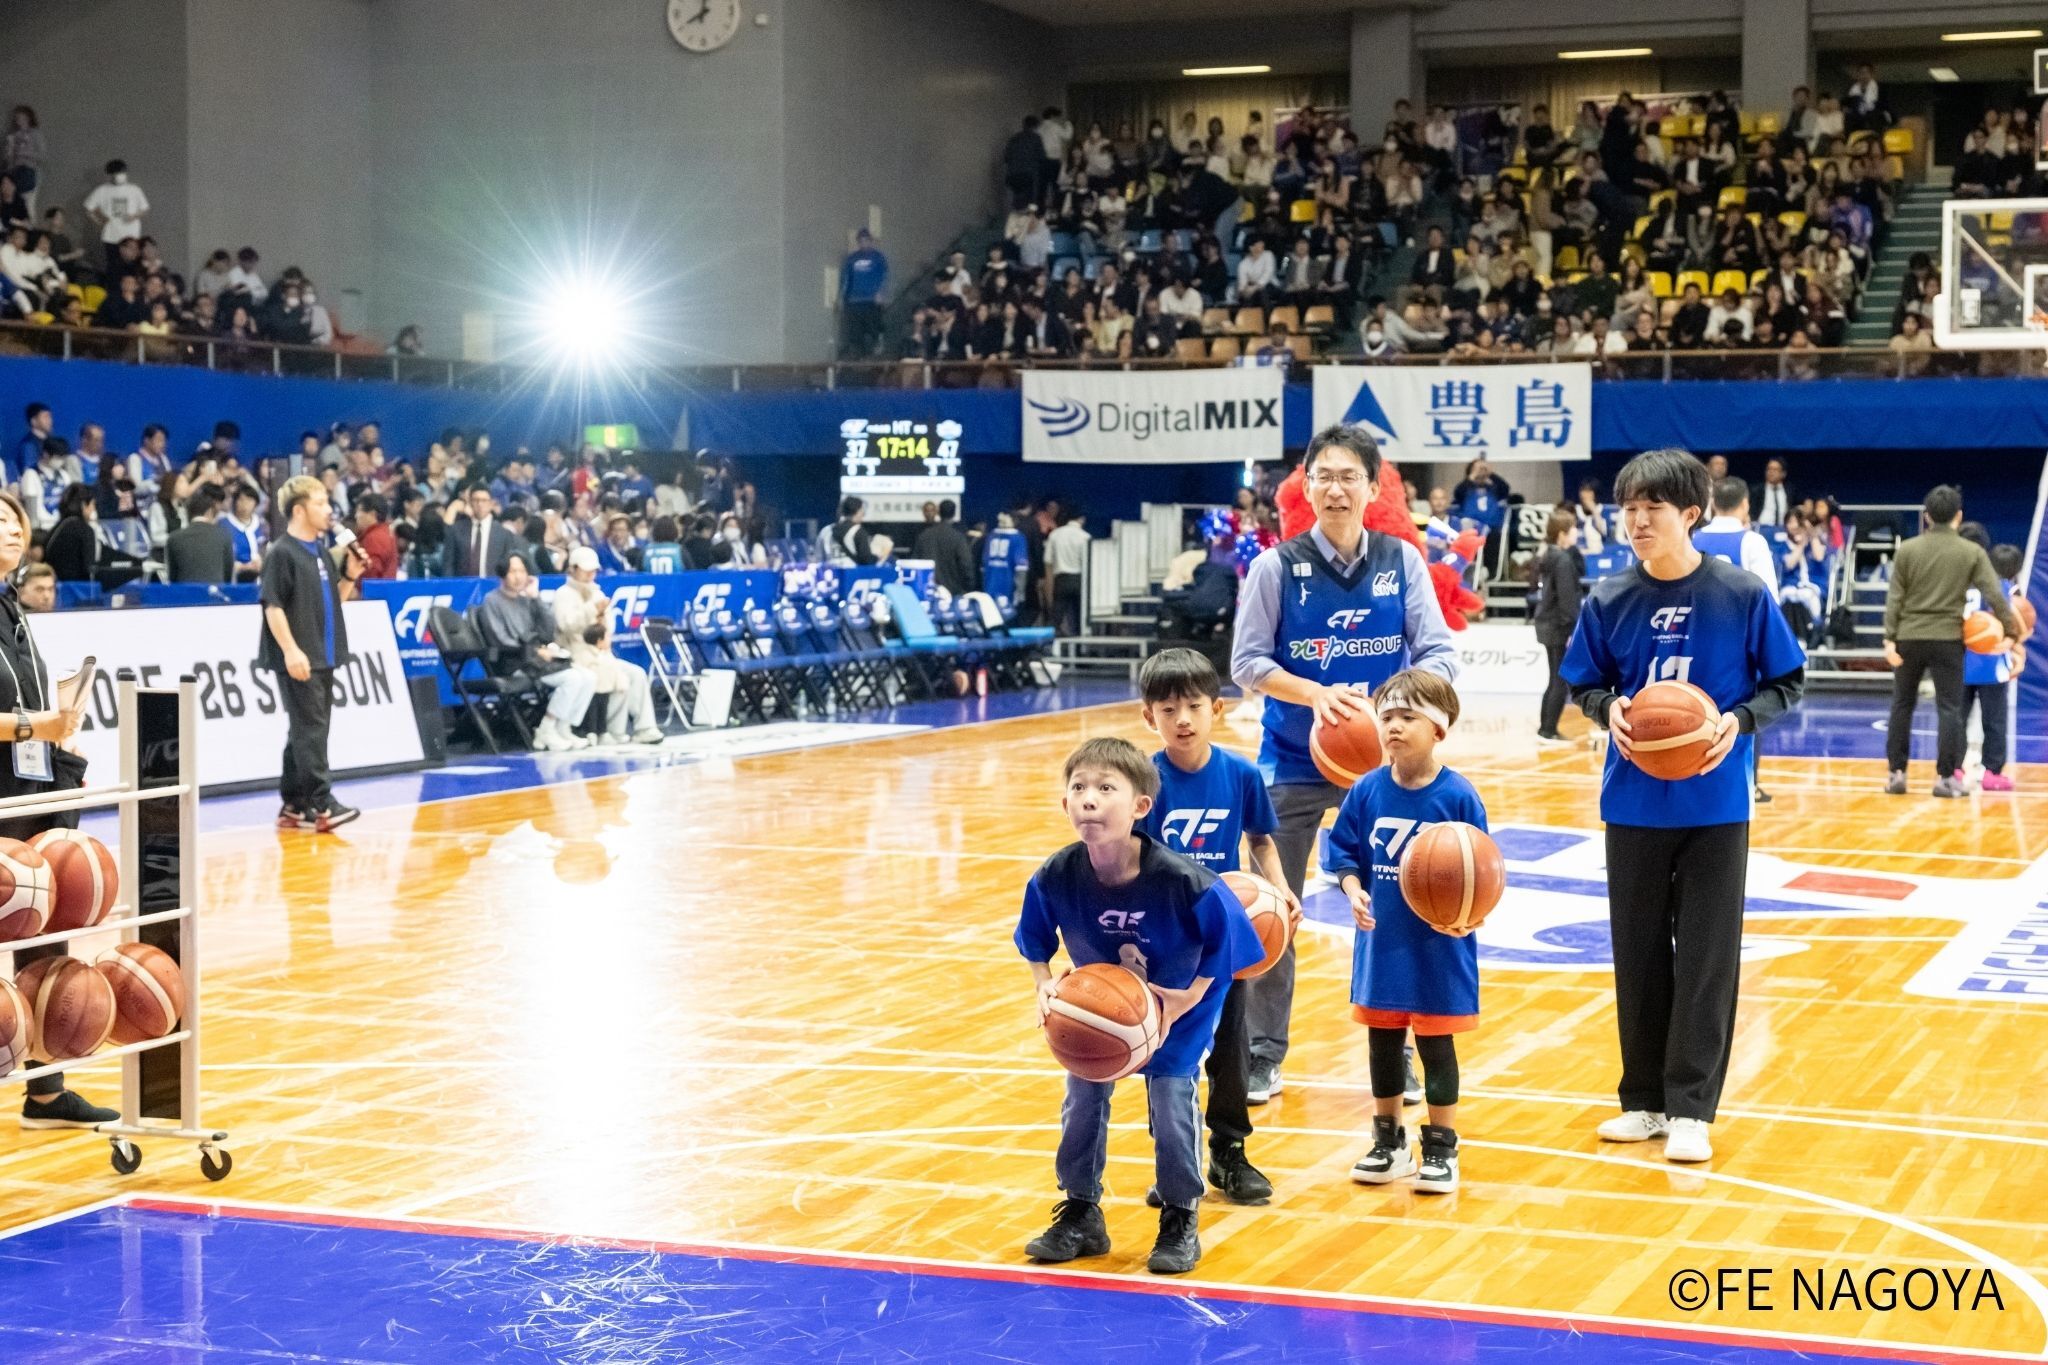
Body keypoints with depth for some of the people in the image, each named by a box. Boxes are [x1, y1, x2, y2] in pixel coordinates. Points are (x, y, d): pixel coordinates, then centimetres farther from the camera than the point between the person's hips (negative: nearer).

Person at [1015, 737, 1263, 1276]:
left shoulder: (1186, 884, -35)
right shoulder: (1054, 879, -26)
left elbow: (1223, 942, -18)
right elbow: (1035, 944, -5)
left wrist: (1186, 1000, -21)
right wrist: (1045, 984, -21)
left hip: (1175, 1007, -3)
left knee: (1171, 1101, -4)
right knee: (1082, 1099, 6)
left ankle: (1180, 1220, 17)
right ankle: (1080, 1215, 24)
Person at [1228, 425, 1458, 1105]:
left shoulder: (1402, 561, -1)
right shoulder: (1276, 566, -4)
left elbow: (1439, 654, -4)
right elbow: (1247, 662, -5)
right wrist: (1315, 694, -21)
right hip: (1294, 762, -1)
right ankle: (1262, 1056, 15)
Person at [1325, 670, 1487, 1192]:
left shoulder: (1457, 796, -12)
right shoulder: (1367, 791, -2)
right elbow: (1345, 854, 5)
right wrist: (1354, 893, -12)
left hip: (1439, 948, -4)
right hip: (1380, 940, 4)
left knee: (1436, 1046, 6)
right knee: (1382, 1042, 14)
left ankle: (1441, 1150, 19)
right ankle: (1388, 1143, 29)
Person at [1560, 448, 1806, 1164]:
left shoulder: (1743, 595, -8)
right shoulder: (1608, 600, -2)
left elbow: (1788, 683, 1)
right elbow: (1583, 684, 9)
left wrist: (1740, 719, -17)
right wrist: (1608, 708, -13)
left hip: (1715, 805, -2)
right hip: (1634, 802, 2)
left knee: (1706, 955, 1)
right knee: (1638, 951, 9)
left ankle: (1689, 1109, 8)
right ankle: (1645, 1098, 21)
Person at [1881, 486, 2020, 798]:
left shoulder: (1907, 550, 1)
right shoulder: (1972, 552, -1)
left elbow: (1894, 598, -2)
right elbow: (1994, 596, -5)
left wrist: (1890, 639, -1)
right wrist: (2012, 630, 2)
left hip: (1909, 637, 2)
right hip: (1948, 639, -1)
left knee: (1902, 705, 12)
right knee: (1949, 708, 3)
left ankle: (1896, 773, 11)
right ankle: (1946, 777, 0)